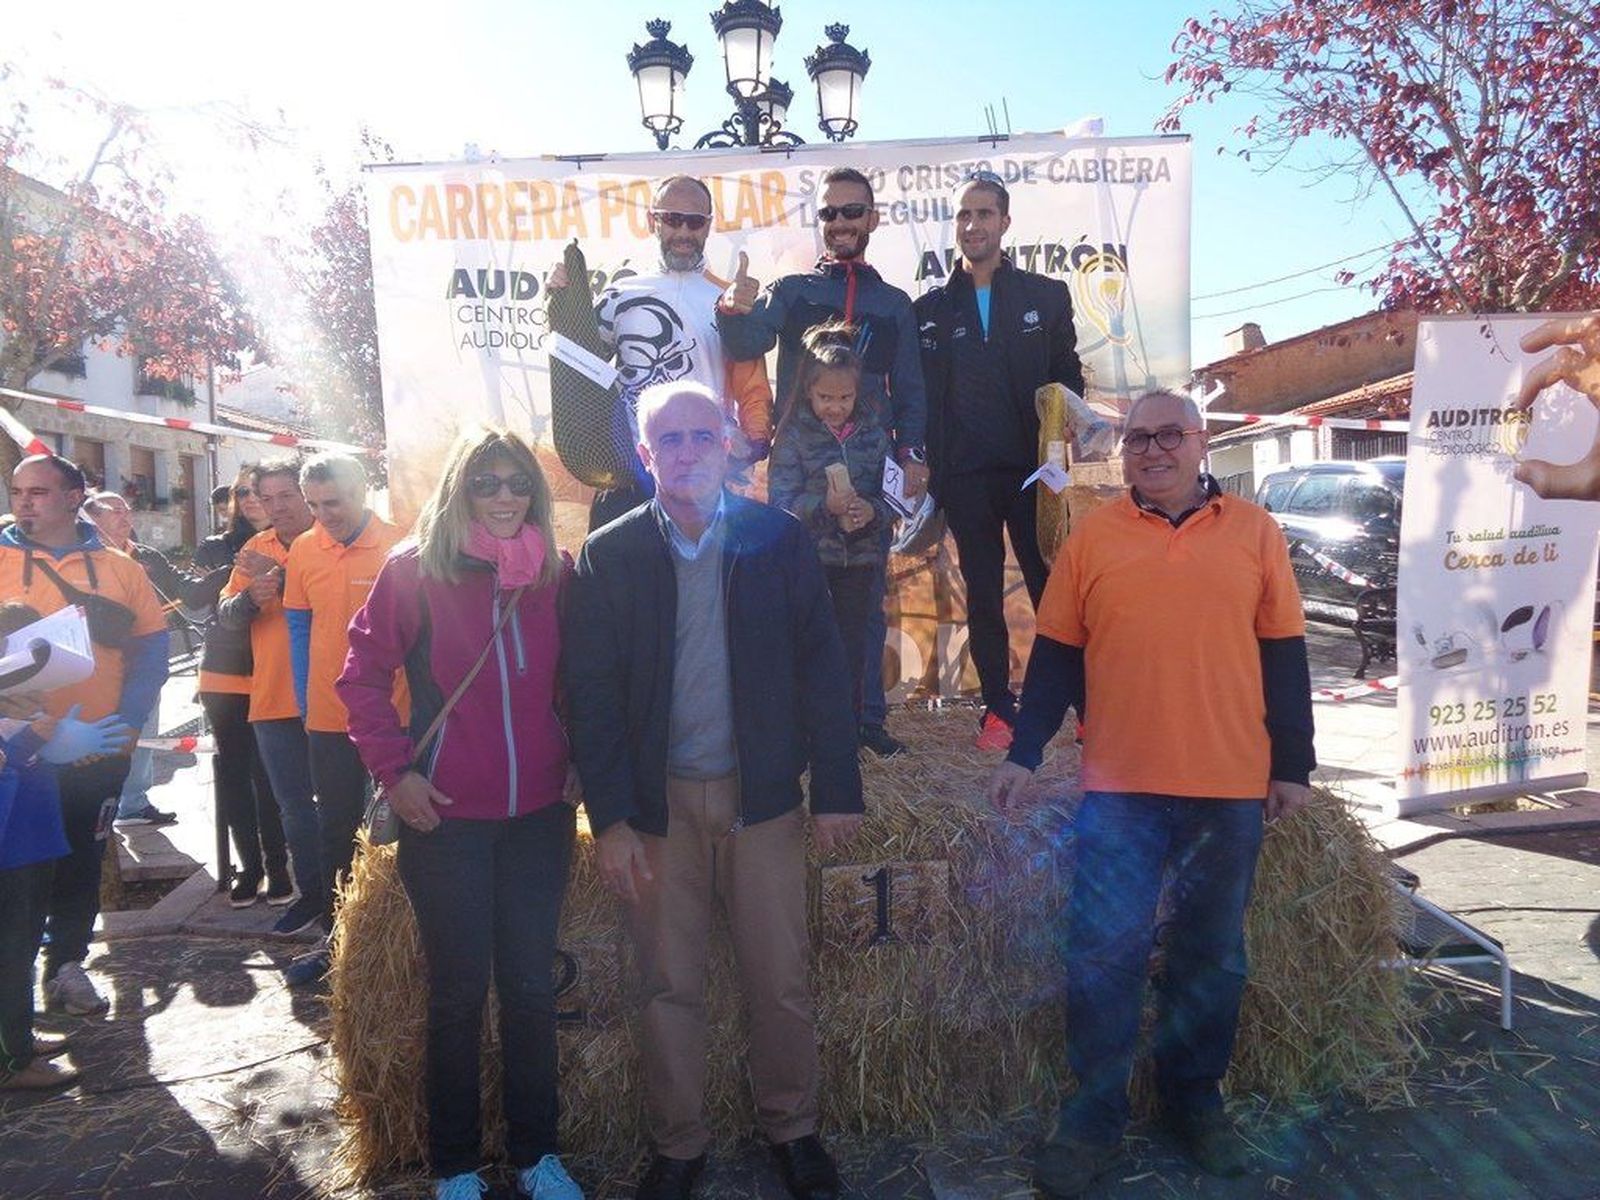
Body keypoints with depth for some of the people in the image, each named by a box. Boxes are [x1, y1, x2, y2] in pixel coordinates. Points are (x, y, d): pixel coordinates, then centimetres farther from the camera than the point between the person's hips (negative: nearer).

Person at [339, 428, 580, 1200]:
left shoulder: (554, 575, 3)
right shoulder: (415, 571, -7)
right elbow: (362, 676, -3)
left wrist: (577, 763, 5)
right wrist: (394, 769, -8)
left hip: (538, 815, 3)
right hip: (446, 817, -3)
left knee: (532, 988, 11)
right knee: (459, 992, 9)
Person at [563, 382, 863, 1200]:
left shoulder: (778, 540, 0)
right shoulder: (607, 556, -1)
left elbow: (820, 666, 0)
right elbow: (590, 693, -3)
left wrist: (836, 788, -4)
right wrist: (609, 819, -8)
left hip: (762, 795, 0)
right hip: (657, 802, 0)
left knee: (780, 982, 10)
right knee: (669, 989, 11)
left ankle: (791, 1130, 32)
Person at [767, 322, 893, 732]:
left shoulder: (874, 436, 7)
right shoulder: (793, 436, -3)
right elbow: (781, 502, -10)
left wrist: (872, 510, -16)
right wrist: (825, 506, -26)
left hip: (859, 560, 3)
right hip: (806, 560, -3)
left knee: (852, 652, 9)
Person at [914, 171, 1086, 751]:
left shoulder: (1047, 296, 9)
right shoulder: (930, 308, 9)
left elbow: (1068, 381, 8)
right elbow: (919, 396, 8)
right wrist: (926, 466, -2)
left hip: (1032, 469, -1)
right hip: (964, 476, 1)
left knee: (1051, 588, 1)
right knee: (983, 595, 7)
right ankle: (998, 707, 17)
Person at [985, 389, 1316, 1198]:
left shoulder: (1253, 531, 5)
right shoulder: (1091, 537, 3)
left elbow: (1283, 657, 7)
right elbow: (1055, 658, 4)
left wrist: (1292, 765, 5)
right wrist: (1024, 754, -2)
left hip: (1230, 788, 1)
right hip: (1117, 786, -1)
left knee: (1210, 957, 14)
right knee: (1102, 957, 3)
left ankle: (1194, 1101, 33)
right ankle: (1093, 1119, 18)